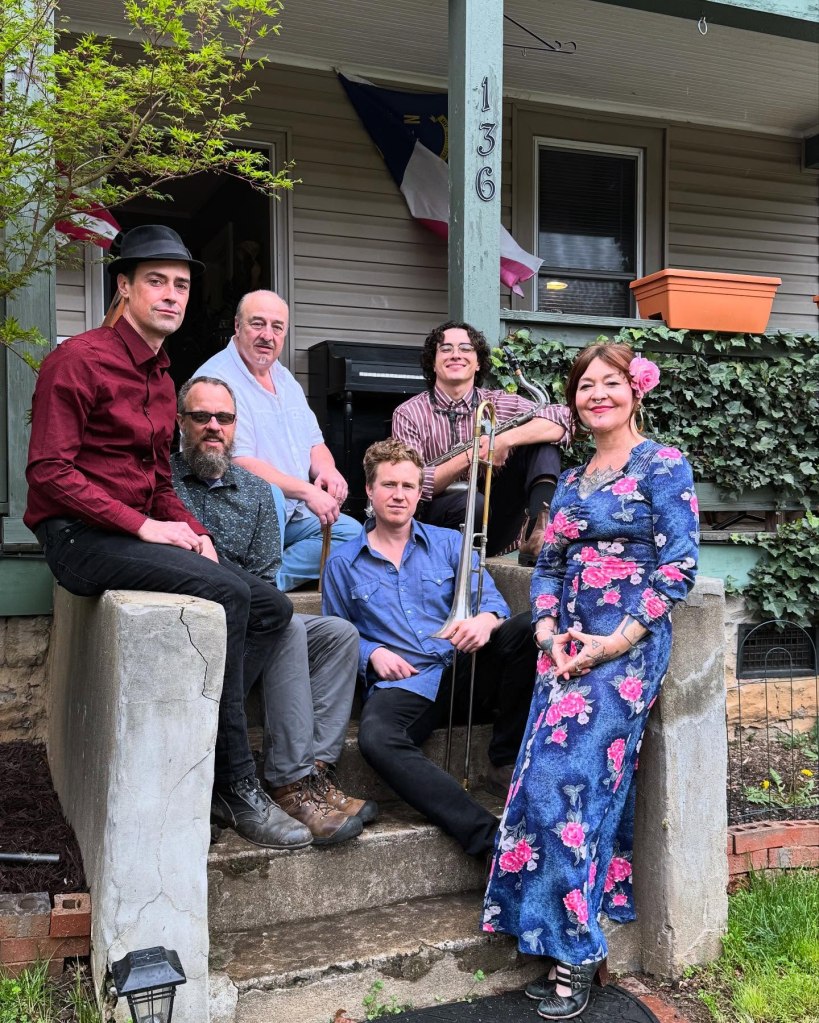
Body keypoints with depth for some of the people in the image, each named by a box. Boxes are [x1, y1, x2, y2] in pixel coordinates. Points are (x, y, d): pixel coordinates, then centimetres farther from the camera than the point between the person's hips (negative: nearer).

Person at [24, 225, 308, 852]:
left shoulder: (162, 379, 19)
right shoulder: (80, 360, -8)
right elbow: (49, 471, -16)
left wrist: (192, 532, 2)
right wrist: (145, 526, -20)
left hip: (139, 537, 9)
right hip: (80, 537, -9)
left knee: (272, 607, -4)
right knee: (226, 593, -28)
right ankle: (236, 787, -17)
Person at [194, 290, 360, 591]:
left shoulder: (285, 379, 17)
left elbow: (315, 444, 21)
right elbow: (240, 463, -20)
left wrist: (326, 469, -4)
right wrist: (307, 491, -24)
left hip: (295, 515, 9)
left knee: (351, 532, -5)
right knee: (269, 493, -36)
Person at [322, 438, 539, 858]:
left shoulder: (448, 543, 17)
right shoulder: (342, 563, 14)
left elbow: (491, 598, 6)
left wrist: (486, 620, -19)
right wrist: (371, 653, -5)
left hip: (463, 667, 2)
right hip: (401, 682, -2)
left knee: (526, 629, -27)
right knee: (376, 738, -36)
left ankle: (506, 763, -13)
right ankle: (488, 836, -40)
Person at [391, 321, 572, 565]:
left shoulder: (499, 403, 6)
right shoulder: (408, 414, 0)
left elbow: (561, 419, -9)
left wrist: (505, 440, -23)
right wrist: (471, 456, -20)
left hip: (496, 522, 4)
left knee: (542, 445, -14)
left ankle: (537, 536, -34)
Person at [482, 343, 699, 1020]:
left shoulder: (663, 466, -2)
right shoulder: (571, 480, 17)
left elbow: (678, 566, -9)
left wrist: (616, 641, -15)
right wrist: (550, 632, -1)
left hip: (628, 646, -6)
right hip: (567, 647, 6)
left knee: (563, 777, -15)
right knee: (559, 780, -2)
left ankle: (575, 947, 0)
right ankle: (568, 947, 10)